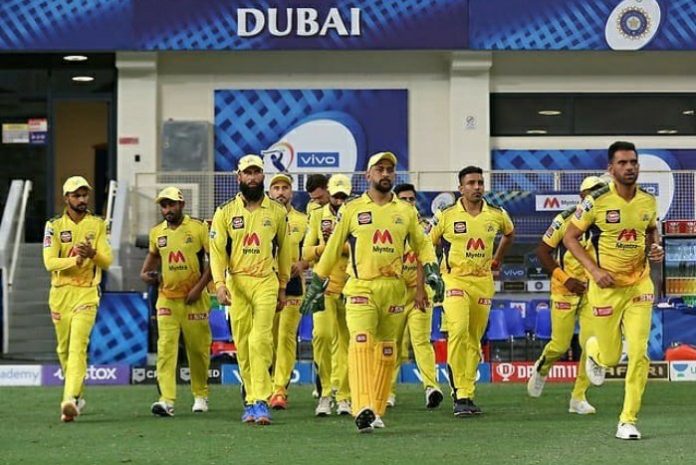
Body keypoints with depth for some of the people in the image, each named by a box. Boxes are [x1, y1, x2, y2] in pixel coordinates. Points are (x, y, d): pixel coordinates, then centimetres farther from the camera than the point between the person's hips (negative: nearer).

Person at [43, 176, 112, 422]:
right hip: (60, 293, 2)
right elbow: (49, 262, -9)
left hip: (87, 293, -2)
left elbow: (107, 261, 0)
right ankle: (77, 394, 30)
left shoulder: (98, 225, 5)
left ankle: (70, 400, -27)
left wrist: (92, 254, -22)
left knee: (78, 346, -17)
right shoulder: (54, 226, 1)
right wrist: (75, 259, -24)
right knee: (64, 348, 10)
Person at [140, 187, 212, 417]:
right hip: (167, 298, 3)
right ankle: (166, 400, -16)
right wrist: (145, 272, 11)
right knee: (166, 348, -10)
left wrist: (199, 287, -13)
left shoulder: (199, 228, -7)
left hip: (194, 299, -3)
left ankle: (200, 395, 24)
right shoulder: (156, 233, 8)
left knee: (198, 349, 6)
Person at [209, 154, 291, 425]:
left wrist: (282, 288, 15)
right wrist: (219, 283, -13)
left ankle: (260, 401, -16)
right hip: (236, 283, 1)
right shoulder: (225, 212, 5)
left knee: (260, 340, -14)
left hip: (266, 283, -1)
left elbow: (284, 250, 14)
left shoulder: (277, 212, 7)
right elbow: (217, 249, 0)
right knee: (242, 344, 3)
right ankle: (250, 402, 10)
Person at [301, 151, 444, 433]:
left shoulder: (406, 212, 12)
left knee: (386, 351, 6)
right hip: (361, 288, -3)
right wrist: (317, 285, 11)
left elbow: (421, 244, 22)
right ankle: (362, 409, -30)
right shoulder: (351, 210, 5)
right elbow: (333, 249, 10)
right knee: (361, 343, -20)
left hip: (394, 289, 3)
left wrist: (431, 270, 5)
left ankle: (376, 411, 16)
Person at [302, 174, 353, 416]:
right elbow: (306, 253, 8)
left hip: (349, 287, 0)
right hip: (324, 285, 0)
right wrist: (325, 245, -9)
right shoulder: (318, 216, 10)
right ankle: (324, 392, -4)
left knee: (344, 341, 2)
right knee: (322, 334, -16)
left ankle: (343, 396, 9)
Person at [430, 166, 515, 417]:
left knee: (474, 340, 8)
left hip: (483, 281, 4)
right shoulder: (446, 215, -6)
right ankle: (459, 394, -21)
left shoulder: (497, 215, 4)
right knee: (458, 330, -23)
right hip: (455, 280, -4)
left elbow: (510, 233, 26)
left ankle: (468, 394, 17)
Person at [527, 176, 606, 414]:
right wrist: (565, 279, -13)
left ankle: (578, 397, 6)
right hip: (566, 290, -3)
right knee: (560, 345, 1)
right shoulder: (566, 220, -12)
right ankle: (542, 368, 37)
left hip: (594, 290, 3)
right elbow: (543, 251, -6)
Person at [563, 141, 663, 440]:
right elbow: (570, 237, -6)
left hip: (639, 284, 3)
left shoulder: (649, 201, 0)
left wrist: (655, 247, -1)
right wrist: (594, 269, -16)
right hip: (606, 286, -3)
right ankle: (594, 349, 44)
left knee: (638, 353, -9)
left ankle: (628, 420, 0)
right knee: (610, 358, 5)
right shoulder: (596, 202, -13)